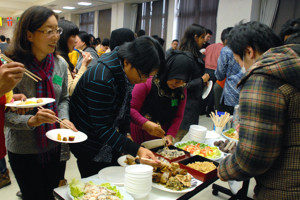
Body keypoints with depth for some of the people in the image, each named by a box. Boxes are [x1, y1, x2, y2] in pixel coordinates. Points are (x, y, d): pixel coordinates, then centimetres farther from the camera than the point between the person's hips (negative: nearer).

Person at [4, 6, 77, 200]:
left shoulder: (60, 64, -4)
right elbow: (5, 114, -16)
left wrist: (64, 119, -10)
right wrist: (31, 121, -32)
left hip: (53, 146, 5)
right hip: (23, 150, -4)